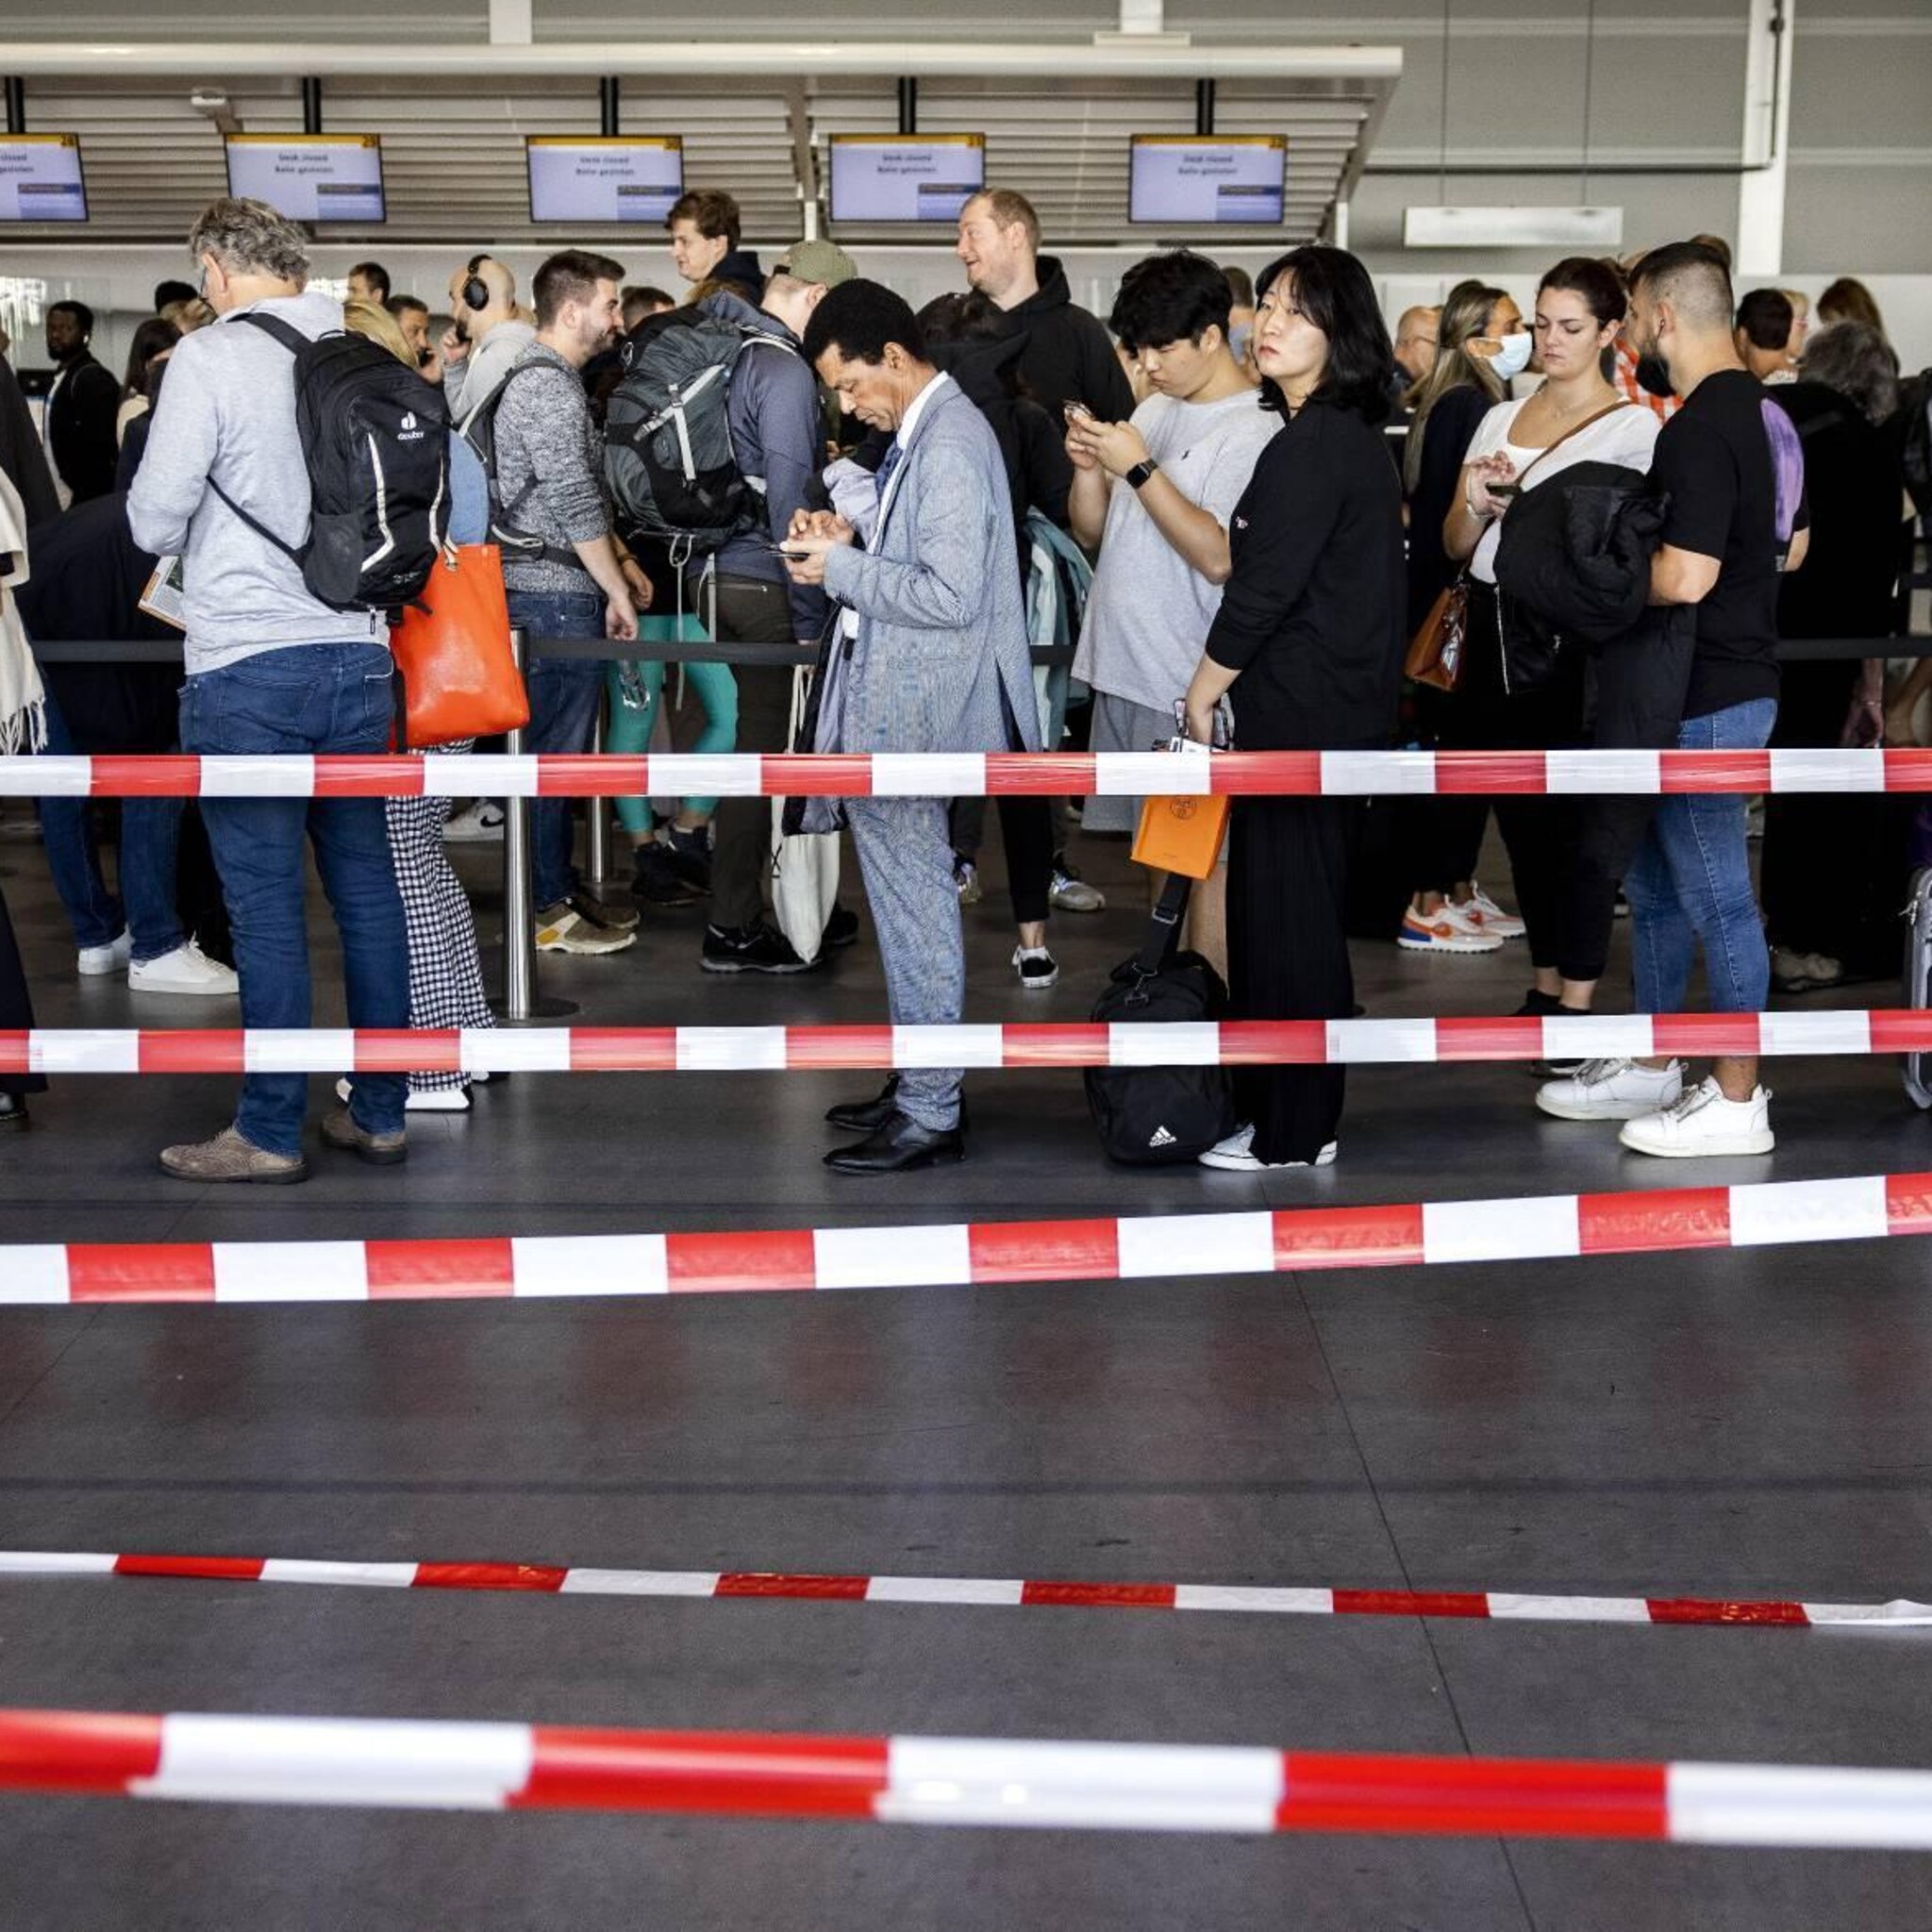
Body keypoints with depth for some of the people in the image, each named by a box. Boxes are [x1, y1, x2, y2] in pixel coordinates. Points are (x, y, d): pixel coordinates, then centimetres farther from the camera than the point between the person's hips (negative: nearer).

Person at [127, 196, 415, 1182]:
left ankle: (270, 1132, 6)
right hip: (359, 655, 5)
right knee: (366, 887, 10)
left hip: (247, 665, -5)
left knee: (265, 903, 0)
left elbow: (155, 523, -9)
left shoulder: (210, 358, -9)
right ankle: (379, 1113, 18)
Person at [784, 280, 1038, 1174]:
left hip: (915, 717, -10)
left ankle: (931, 1115, 5)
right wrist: (848, 544, 6)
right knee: (909, 902, 17)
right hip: (894, 708, 10)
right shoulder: (922, 432, 13)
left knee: (916, 907, -3)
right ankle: (919, 1087, 28)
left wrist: (843, 569, -15)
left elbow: (949, 593, -24)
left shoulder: (949, 444, -18)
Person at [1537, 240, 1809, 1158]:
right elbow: (1789, 546, 21)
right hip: (1730, 676, 10)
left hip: (1706, 694, -10)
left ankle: (1736, 1099, 6)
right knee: (1654, 880, 18)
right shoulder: (1762, 410, 11)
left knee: (1715, 892, -3)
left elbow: (1684, 577, -28)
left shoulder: (1702, 425, -20)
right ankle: (1651, 1067, 29)